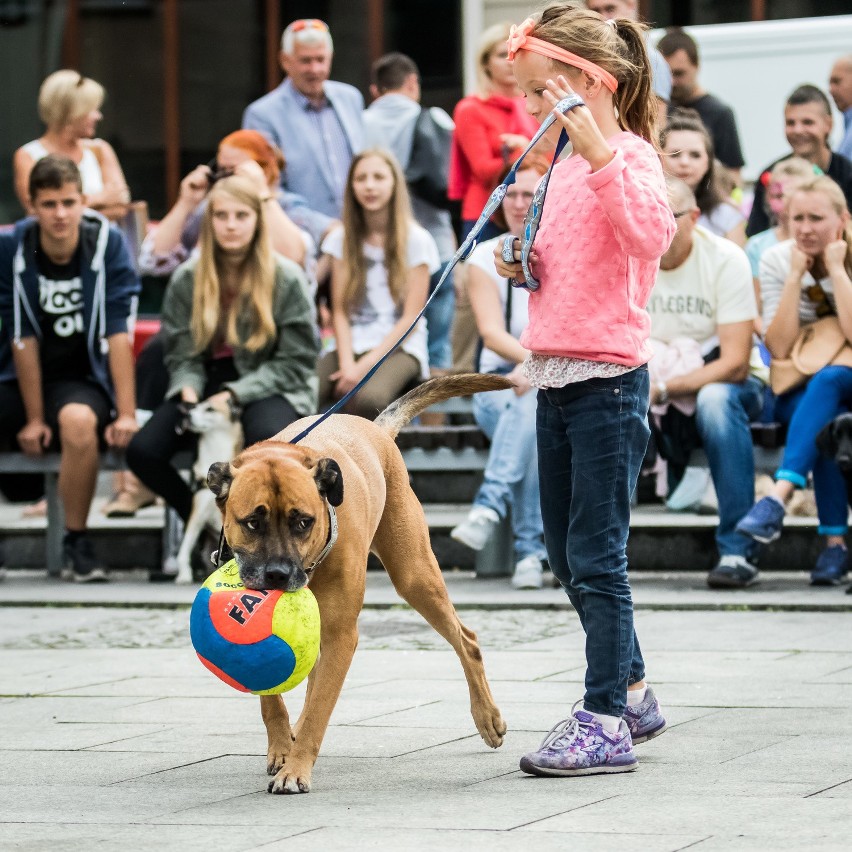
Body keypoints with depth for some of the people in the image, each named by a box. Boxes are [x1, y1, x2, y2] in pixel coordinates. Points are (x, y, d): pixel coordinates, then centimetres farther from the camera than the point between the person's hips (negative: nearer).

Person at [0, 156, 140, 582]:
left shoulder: (107, 244, -11)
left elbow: (119, 334, -14)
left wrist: (126, 414, -20)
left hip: (83, 379, -2)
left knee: (78, 420, -36)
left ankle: (76, 543, -20)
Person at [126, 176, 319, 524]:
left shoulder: (286, 278, -7)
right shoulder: (186, 279, 2)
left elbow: (295, 363, -7)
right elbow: (182, 356, 5)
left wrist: (234, 395, -19)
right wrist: (188, 391, -19)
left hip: (271, 388, -3)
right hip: (209, 383, 3)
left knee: (267, 436, -39)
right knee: (142, 451, -21)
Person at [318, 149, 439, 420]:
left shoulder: (416, 240, 1)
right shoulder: (342, 239, 11)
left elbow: (411, 318, -4)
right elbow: (340, 311, 5)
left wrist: (365, 365, -13)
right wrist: (347, 363, -13)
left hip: (398, 348, -3)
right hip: (351, 346, 3)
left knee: (369, 398, -38)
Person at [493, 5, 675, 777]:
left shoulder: (629, 157, -12)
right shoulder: (564, 164, 14)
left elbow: (651, 234, -33)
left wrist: (597, 150, -36)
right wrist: (525, 265, 5)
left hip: (608, 379, -9)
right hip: (555, 378, 9)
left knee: (595, 554, -8)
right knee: (567, 554, 15)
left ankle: (606, 722, -3)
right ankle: (632, 693, 29)